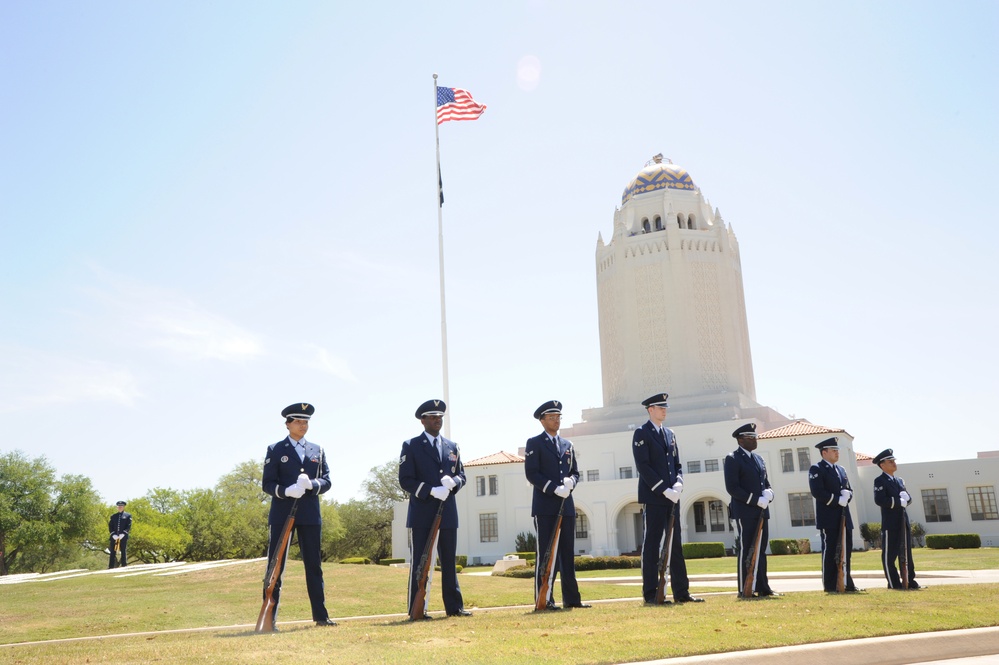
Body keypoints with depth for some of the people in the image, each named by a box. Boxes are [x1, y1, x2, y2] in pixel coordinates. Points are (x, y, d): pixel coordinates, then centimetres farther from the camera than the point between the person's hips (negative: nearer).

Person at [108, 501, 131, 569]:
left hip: (123, 537, -2)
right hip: (114, 537, 2)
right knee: (112, 552, -2)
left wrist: (123, 534, -13)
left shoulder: (128, 515, 8)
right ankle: (111, 567, -2)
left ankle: (123, 566, -2)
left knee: (123, 552, -3)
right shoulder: (113, 516, 17)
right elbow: (110, 526, 10)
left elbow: (129, 526, 0)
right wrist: (113, 534, -6)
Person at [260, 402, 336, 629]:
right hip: (281, 514, -3)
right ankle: (269, 618, 7)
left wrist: (311, 484, -15)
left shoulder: (317, 451, 13)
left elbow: (326, 481, 7)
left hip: (310, 515, 3)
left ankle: (320, 615, 15)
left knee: (314, 565, 7)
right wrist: (286, 491, -21)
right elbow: (267, 484, -2)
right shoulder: (275, 450, 3)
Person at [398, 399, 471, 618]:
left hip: (448, 512, 5)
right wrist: (432, 490, -18)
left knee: (449, 561, 10)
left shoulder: (452, 447, 15)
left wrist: (453, 482, -9)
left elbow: (461, 475, 16)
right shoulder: (411, 446, 0)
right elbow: (405, 480, -7)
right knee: (420, 562, 1)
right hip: (422, 514, -4)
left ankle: (454, 606, 17)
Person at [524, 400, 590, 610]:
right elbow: (531, 474, -8)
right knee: (546, 553, -3)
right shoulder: (534, 443, 0)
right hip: (545, 507, -5)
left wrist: (570, 481, -6)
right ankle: (544, 599, 2)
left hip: (566, 506, 5)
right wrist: (555, 488, -17)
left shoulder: (567, 445, 17)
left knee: (568, 553, 8)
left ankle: (571, 598, 13)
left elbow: (575, 472, 17)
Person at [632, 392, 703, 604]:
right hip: (653, 498, -7)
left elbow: (677, 464, 17)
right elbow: (643, 466, -13)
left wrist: (678, 484, -3)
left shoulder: (669, 434, 17)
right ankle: (651, 594, 2)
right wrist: (664, 490, -17)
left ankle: (681, 592, 14)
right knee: (651, 545, -3)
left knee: (676, 545, 9)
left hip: (671, 497, 7)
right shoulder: (641, 434, -5)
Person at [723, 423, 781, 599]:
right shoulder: (732, 459, -6)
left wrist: (768, 493, -2)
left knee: (760, 550, 10)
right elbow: (732, 487, -14)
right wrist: (756, 500, -18)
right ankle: (745, 590, 0)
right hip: (745, 512, -7)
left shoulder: (758, 459, 18)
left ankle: (762, 588, 16)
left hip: (761, 511, 7)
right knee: (746, 550, -4)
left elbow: (766, 483, 22)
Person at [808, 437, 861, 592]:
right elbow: (818, 492, -15)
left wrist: (846, 495, -4)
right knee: (830, 551, -3)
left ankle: (846, 583, 14)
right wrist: (838, 500, -16)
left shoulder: (841, 470, 20)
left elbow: (849, 490, 19)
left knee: (845, 551, 8)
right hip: (828, 518, -7)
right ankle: (830, 586, 3)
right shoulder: (816, 469, -5)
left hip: (844, 517, 7)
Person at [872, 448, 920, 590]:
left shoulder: (899, 480, 19)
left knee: (907, 552, 10)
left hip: (903, 521, 7)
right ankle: (893, 583, 4)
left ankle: (910, 580, 17)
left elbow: (908, 498, 15)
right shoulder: (880, 481, -6)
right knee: (889, 554, -2)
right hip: (890, 523, -7)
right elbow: (880, 500, -18)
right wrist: (899, 502, -15)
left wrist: (905, 497, -8)